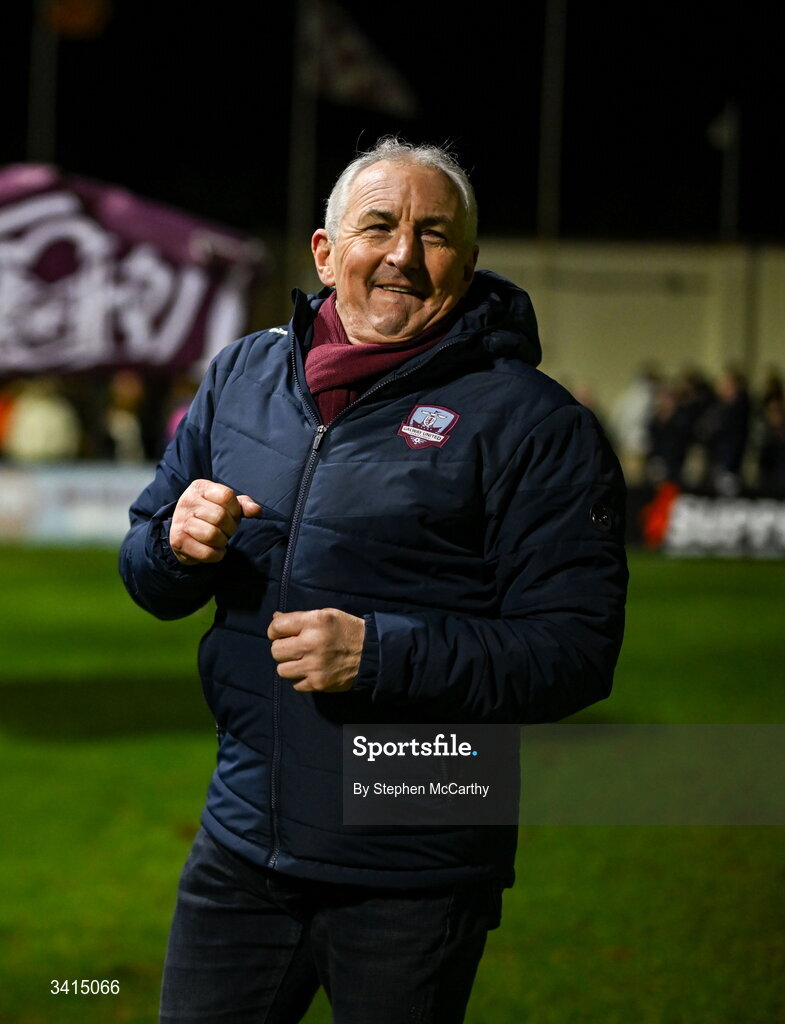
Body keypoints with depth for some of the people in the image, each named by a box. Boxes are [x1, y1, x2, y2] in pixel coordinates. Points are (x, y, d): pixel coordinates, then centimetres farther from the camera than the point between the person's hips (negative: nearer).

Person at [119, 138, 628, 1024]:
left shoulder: (529, 421, -7)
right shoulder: (240, 377, 9)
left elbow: (577, 650, -13)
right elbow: (146, 574, 16)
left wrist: (379, 653, -23)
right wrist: (178, 544, -8)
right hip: (240, 846, 4)